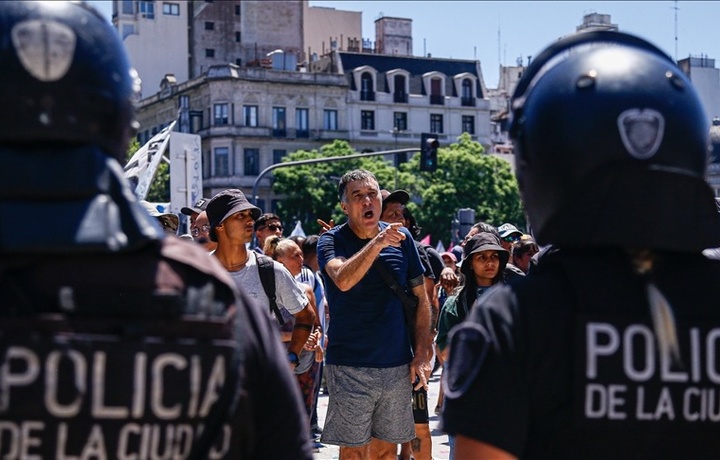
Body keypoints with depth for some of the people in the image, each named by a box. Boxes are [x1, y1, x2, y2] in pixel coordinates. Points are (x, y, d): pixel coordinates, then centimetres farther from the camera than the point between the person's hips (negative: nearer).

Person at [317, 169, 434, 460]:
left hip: (397, 365, 3)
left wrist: (422, 354, 3)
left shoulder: (401, 238, 4)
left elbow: (421, 299, 9)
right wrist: (377, 243, -35)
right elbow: (343, 280, -26)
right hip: (350, 367, -3)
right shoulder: (331, 241, -5)